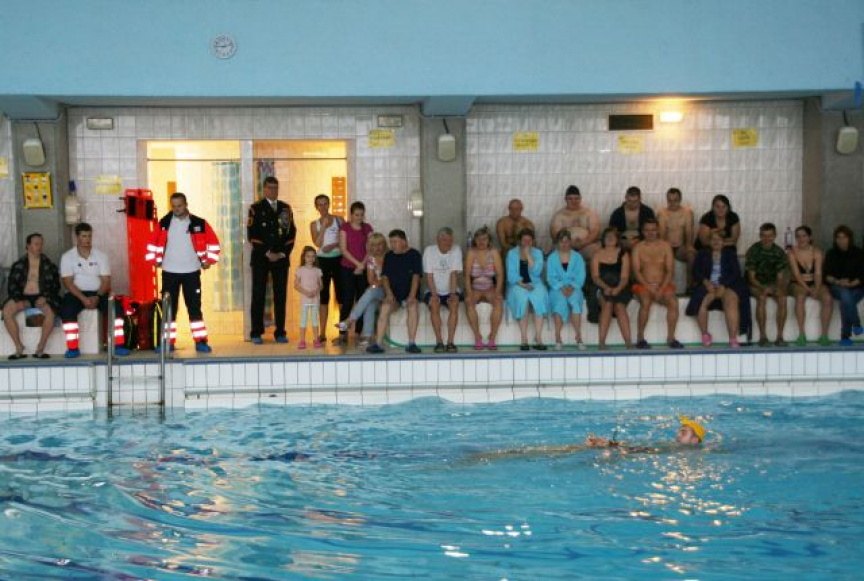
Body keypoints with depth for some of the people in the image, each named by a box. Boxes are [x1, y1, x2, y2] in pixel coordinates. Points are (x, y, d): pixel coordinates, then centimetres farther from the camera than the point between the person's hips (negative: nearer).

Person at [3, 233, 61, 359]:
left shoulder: (49, 265, 12)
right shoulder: (18, 265, 12)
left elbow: (55, 285, 6)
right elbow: (11, 285, 6)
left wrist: (45, 297, -13)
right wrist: (18, 300, -13)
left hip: (41, 297, -1)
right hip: (23, 297, 1)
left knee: (50, 311, -35)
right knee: (6, 311, -28)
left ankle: (40, 348, -27)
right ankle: (19, 348, -22)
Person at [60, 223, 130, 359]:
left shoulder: (101, 256, 7)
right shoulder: (67, 257, 1)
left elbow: (106, 280, 0)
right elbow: (68, 282, -8)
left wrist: (97, 297, -18)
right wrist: (83, 298, -22)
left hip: (98, 293, 2)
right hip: (77, 293, -2)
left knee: (116, 307, -25)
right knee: (67, 310, -33)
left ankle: (119, 345, -22)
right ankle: (73, 348, -27)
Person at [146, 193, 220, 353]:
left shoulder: (199, 224, -3)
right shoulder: (164, 223, 1)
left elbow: (213, 242, 3)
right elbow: (153, 242, 12)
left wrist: (209, 260, 1)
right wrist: (155, 259, 8)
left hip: (191, 272, -1)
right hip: (169, 272, 1)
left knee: (194, 307, 0)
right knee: (169, 308, 4)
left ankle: (200, 341, 3)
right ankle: (168, 342, 9)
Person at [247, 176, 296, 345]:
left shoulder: (285, 208, 13)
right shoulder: (256, 208, 2)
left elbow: (291, 233, 10)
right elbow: (252, 235, -5)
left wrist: (284, 253, -3)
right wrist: (267, 253, -10)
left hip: (281, 257, 3)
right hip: (261, 258, -3)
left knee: (280, 295, 3)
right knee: (258, 295, -1)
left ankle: (280, 332, 9)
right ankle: (256, 333, 4)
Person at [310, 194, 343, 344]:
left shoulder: (338, 220, 5)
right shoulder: (314, 224, 8)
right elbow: (317, 243, -5)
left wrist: (334, 245, -13)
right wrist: (324, 227, -9)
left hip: (338, 259, -1)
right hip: (322, 260, 1)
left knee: (341, 294, -2)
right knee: (323, 296, 2)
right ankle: (322, 333, 4)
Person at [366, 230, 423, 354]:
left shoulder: (414, 255, 3)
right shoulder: (388, 256, 13)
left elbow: (416, 277, -5)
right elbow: (385, 277, 8)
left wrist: (411, 296, -18)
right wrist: (389, 293, -9)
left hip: (408, 294, -2)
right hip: (393, 294, 2)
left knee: (413, 305, -34)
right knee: (385, 306, -29)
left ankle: (412, 343, -33)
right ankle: (378, 343, -34)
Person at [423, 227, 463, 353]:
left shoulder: (456, 250, -2)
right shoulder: (429, 250, -3)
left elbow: (454, 274, -10)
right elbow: (429, 275, -8)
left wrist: (453, 293, -22)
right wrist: (434, 294, -20)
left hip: (450, 291, 0)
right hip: (434, 291, 0)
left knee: (454, 303, -30)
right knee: (434, 304, -31)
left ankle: (450, 342, -29)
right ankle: (439, 342, -26)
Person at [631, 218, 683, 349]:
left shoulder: (665, 246, 8)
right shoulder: (638, 248, 5)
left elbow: (670, 271, 1)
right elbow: (636, 271, -4)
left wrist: (661, 289, -14)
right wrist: (649, 287, -17)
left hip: (663, 285, 1)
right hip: (644, 285, -1)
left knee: (673, 302, -29)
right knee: (645, 302, -33)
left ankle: (670, 337, -21)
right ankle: (640, 338, -23)